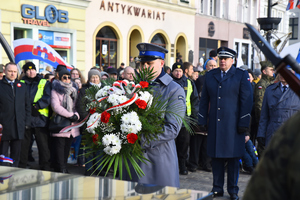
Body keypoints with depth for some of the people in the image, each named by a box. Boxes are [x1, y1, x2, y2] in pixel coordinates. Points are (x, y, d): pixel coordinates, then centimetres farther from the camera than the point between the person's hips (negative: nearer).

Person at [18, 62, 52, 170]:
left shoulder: (45, 83, 9)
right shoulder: (21, 83, 13)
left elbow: (48, 98, -3)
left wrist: (36, 106, -15)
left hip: (40, 118, -1)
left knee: (44, 145, -1)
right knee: (23, 145, 7)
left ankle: (45, 168, 6)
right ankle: (21, 167, 17)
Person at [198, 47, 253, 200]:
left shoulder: (242, 75, 2)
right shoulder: (210, 75, 13)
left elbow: (246, 101, -2)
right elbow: (204, 100, 14)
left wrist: (243, 124, -8)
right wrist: (202, 121, 7)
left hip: (233, 125, -3)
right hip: (215, 124, 3)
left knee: (233, 158, 3)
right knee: (216, 157, 5)